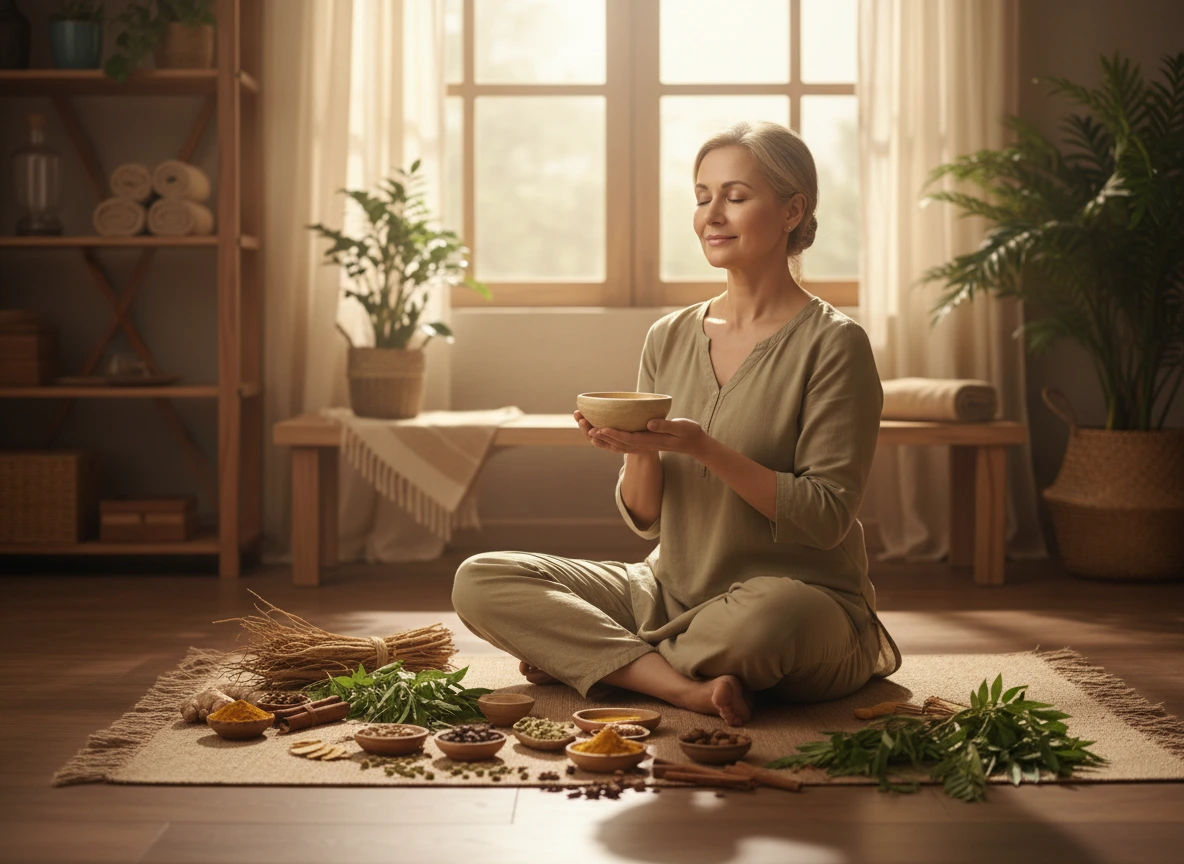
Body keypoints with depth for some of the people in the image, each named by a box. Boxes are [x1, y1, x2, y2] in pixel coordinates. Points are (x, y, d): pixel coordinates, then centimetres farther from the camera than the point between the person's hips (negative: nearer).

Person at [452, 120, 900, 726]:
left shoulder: (832, 344, -7)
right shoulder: (669, 338, 8)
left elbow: (828, 519, -14)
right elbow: (644, 518, 9)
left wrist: (705, 450, -23)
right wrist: (638, 451, -14)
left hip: (803, 593, -5)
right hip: (673, 592, 5)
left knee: (773, 617, -42)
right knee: (480, 582, -10)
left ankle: (579, 657, -14)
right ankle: (686, 687, -22)